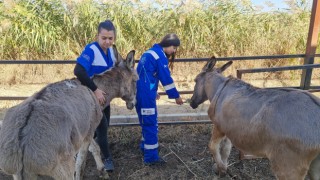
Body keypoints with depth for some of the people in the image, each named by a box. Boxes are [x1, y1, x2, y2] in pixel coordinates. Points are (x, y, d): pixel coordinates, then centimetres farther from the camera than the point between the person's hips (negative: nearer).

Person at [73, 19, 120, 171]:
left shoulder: (111, 50, 1)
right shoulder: (91, 50, -23)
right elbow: (78, 71, -37)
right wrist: (95, 90, -38)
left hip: (104, 93, 8)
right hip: (92, 95, -8)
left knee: (104, 125, 19)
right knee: (102, 126, -3)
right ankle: (107, 158, 16)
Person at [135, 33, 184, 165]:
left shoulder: (150, 52, 18)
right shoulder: (160, 55, -11)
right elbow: (166, 78, -11)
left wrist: (153, 91, 29)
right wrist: (176, 96, -1)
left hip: (140, 92, 10)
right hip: (145, 94, -10)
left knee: (146, 122, 21)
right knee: (151, 123, -4)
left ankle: (145, 147, 35)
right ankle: (151, 157, 3)